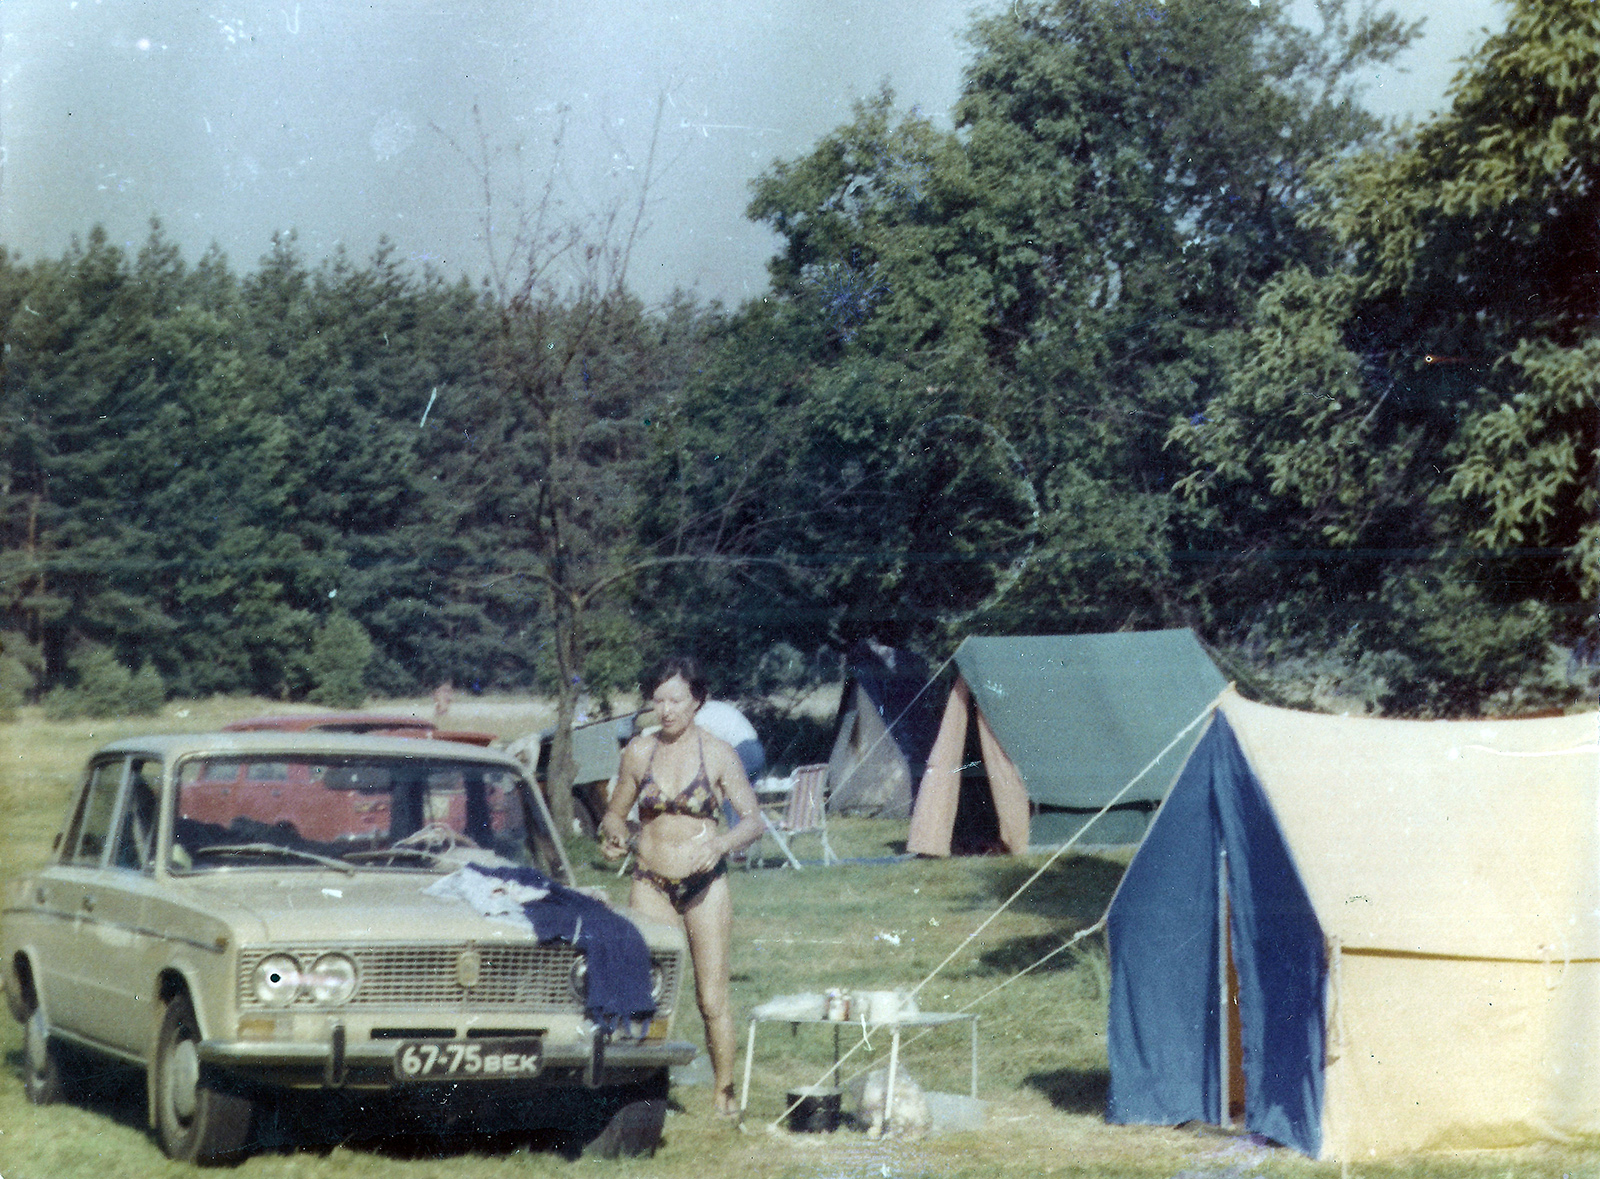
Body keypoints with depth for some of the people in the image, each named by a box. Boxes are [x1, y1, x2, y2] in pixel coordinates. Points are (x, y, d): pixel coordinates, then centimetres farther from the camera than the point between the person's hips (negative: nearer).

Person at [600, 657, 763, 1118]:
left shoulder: (718, 754, -3)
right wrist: (616, 837, -11)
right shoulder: (639, 752, 2)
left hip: (705, 887, -1)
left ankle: (725, 1093, 12)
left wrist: (720, 844, -24)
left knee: (713, 998, 0)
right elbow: (615, 812, 12)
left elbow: (753, 819, -4)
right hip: (651, 884, 1)